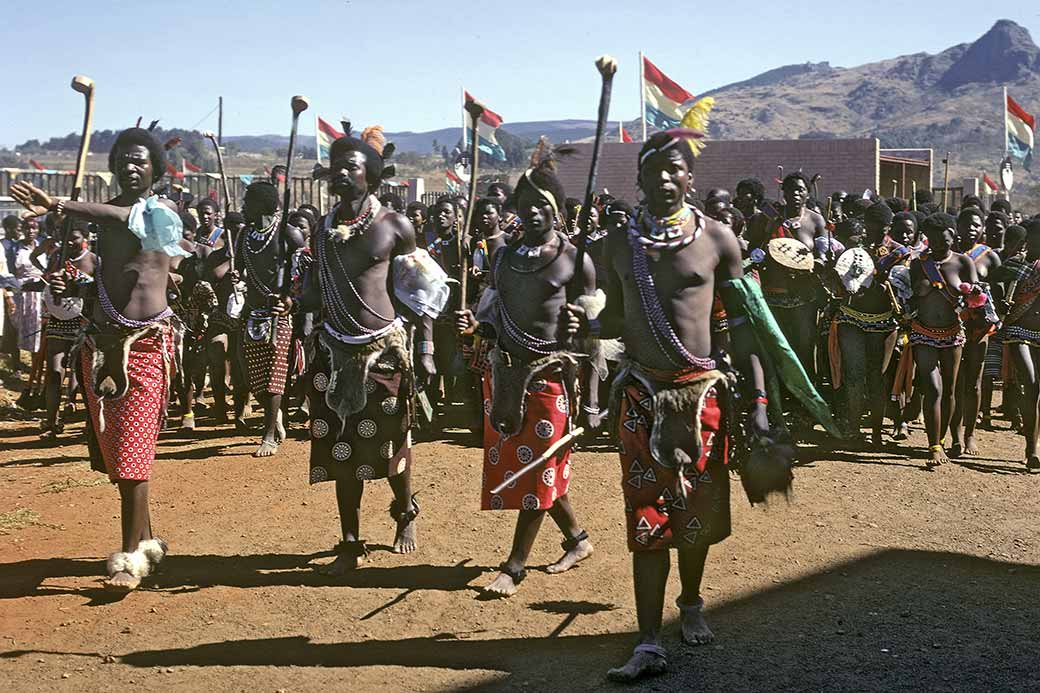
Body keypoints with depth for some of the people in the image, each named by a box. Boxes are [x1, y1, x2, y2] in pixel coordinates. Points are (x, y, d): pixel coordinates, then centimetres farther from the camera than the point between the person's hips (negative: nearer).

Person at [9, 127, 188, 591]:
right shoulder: (103, 216, 15)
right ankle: (145, 540, 23)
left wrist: (57, 206, -35)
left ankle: (131, 553, -3)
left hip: (145, 344, -6)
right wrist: (70, 286, 2)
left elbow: (123, 217, -25)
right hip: (103, 343, 6)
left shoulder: (161, 215, -3)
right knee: (113, 449, 10)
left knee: (131, 452, -9)